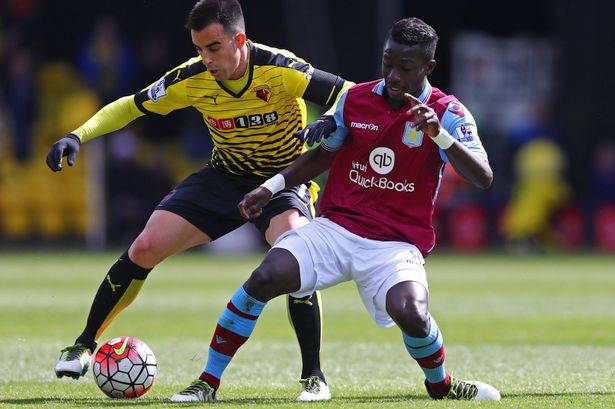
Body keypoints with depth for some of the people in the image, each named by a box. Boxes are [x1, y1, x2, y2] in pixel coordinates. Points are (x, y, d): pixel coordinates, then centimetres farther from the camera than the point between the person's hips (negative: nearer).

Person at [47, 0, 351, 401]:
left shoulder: (280, 70, -27)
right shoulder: (192, 79, -16)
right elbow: (131, 106, -3)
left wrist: (328, 125, -46)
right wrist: (78, 136, -16)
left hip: (284, 177, -4)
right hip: (225, 176, 4)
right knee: (145, 248, -7)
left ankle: (313, 376, -17)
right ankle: (85, 343, 13)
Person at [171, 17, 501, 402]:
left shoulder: (448, 113, -6)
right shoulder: (355, 99, 4)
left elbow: (483, 178, -19)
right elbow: (324, 154, 21)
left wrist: (440, 135, -33)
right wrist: (272, 187, 9)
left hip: (397, 243, -3)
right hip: (336, 227, 3)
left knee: (411, 313, -31)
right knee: (265, 278, -21)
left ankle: (442, 385, 3)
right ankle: (207, 383, -9)